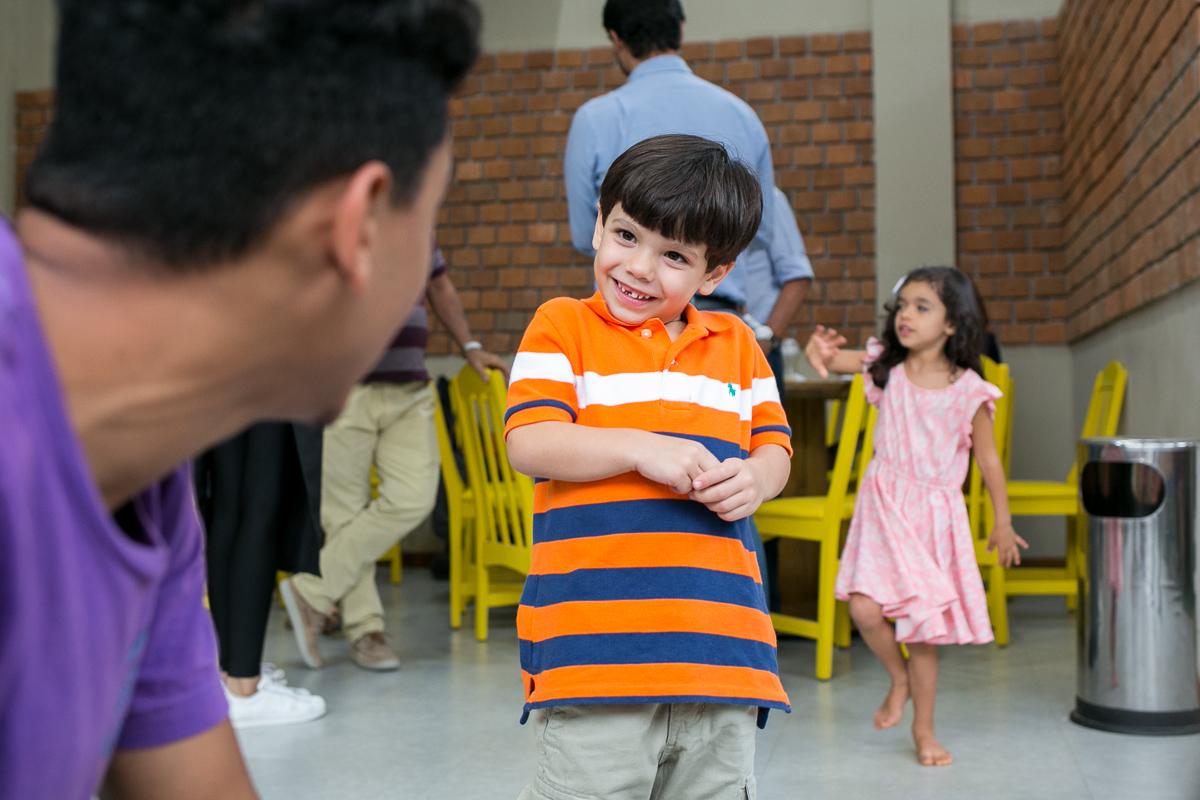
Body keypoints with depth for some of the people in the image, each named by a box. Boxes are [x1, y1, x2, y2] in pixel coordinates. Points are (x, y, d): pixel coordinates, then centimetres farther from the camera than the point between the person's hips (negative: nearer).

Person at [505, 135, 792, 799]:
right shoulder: (563, 327, 2)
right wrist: (643, 449, -18)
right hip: (592, 638, -4)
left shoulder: (736, 345, 14)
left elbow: (774, 446, 17)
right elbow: (529, 444, -8)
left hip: (723, 641, 5)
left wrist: (755, 481, -7)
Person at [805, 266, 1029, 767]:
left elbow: (987, 458, 1)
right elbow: (833, 359, -11)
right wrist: (821, 351, -37)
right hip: (883, 504, 1)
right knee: (865, 608, -14)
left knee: (923, 626, 4)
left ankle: (924, 729, 24)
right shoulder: (886, 367, -1)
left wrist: (1003, 522, 5)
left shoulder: (968, 390, -7)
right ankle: (899, 679, 18)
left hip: (936, 512, -1)